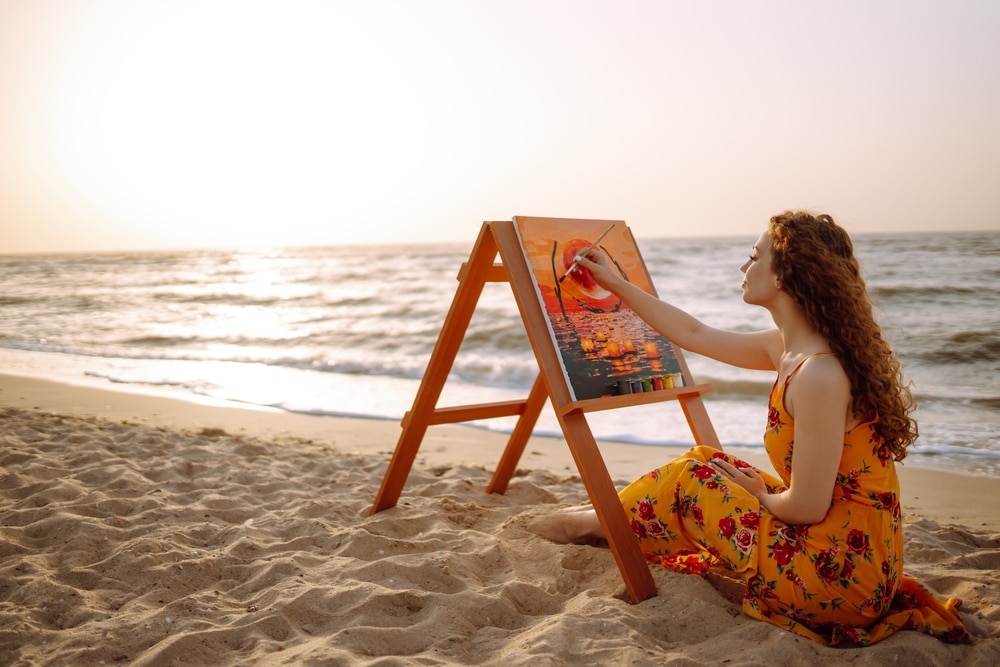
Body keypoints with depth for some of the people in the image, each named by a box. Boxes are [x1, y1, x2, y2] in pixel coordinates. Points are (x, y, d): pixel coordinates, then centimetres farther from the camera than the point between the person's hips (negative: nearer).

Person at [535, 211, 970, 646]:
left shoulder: (819, 374, -26)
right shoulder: (786, 347, 2)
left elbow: (806, 506, -25)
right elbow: (697, 336, 15)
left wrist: (762, 498, -3)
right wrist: (617, 285, 21)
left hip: (839, 574, -8)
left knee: (691, 478, 0)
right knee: (706, 462, 11)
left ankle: (599, 523, 23)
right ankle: (610, 514, 25)